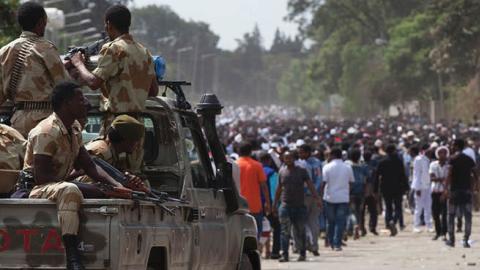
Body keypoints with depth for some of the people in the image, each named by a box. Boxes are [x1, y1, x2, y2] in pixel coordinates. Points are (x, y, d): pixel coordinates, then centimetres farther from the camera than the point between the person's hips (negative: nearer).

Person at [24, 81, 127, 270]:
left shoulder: (75, 129, 11)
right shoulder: (47, 132, -19)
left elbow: (90, 167, 12)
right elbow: (40, 176, -23)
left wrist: (117, 185, -1)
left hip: (58, 187, 10)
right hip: (37, 190, -10)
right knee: (69, 190, -42)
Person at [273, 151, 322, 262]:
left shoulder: (302, 171, 1)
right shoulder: (282, 172, 8)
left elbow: (310, 185, -6)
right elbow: (279, 189, 16)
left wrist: (317, 198, -19)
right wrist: (274, 204, 16)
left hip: (300, 206, -1)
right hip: (285, 206, 1)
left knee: (300, 231, 5)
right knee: (285, 232, -7)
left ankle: (302, 253, 16)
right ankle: (284, 254, -8)